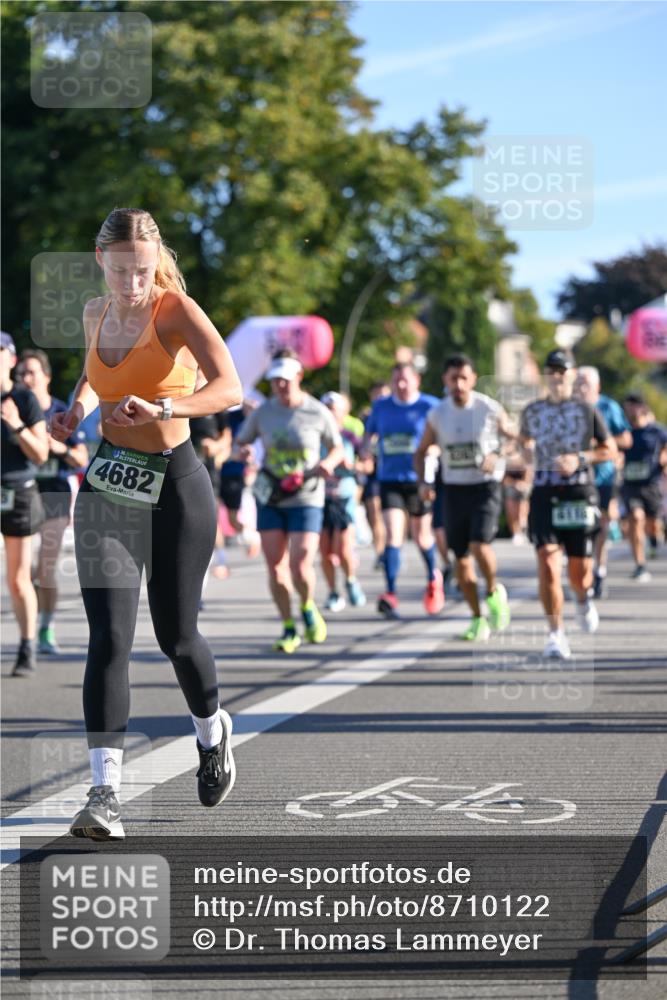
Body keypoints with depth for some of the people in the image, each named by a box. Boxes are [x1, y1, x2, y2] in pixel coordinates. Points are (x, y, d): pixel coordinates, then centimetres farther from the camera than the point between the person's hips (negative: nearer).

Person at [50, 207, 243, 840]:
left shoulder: (175, 310, -13)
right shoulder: (96, 314, 5)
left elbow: (229, 389, -28)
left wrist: (160, 407, -43)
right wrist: (77, 409, 6)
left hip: (175, 485, -3)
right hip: (108, 485, 3)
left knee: (175, 635, 8)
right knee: (109, 636, -10)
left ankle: (211, 730, 41)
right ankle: (105, 793, -14)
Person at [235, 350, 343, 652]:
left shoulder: (318, 413, -5)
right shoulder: (262, 413, 1)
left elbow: (337, 448, 7)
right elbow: (239, 444, 10)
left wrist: (327, 463, -14)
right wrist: (242, 452, -14)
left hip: (306, 499, -3)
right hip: (270, 499, 3)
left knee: (300, 565, -14)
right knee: (275, 566, 0)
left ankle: (308, 608, 19)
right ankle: (289, 628, 17)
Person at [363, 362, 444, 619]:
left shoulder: (429, 406, -3)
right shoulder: (380, 406, 6)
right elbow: (369, 432, 19)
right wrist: (365, 446, -4)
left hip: (419, 480, -1)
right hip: (389, 479, 1)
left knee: (421, 536, 13)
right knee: (392, 535, -13)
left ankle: (433, 577, 42)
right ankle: (390, 594, -19)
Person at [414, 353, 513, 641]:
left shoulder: (490, 409, -7)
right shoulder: (437, 415, 1)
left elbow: (512, 436, 5)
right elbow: (421, 452, 13)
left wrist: (497, 458, -13)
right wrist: (423, 482, -2)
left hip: (485, 487, -3)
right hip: (454, 489, 3)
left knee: (479, 545, -23)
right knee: (461, 558, 4)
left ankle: (494, 592, 7)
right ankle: (478, 619, 18)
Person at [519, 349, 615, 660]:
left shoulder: (587, 412, 3)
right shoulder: (531, 412, 10)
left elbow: (610, 449, 7)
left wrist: (580, 459, -8)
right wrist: (528, 451, 8)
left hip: (579, 493, -1)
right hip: (544, 493, 1)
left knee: (580, 570, 2)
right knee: (548, 563, -15)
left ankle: (584, 600, 40)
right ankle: (556, 634, -8)